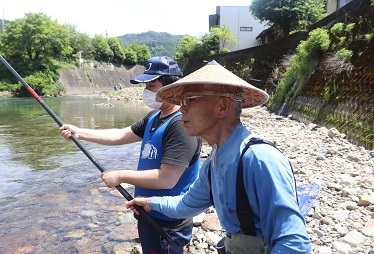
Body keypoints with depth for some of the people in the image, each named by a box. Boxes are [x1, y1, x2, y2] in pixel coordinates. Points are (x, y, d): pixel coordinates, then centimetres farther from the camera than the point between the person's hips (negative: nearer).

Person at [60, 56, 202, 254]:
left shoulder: (182, 124, -25)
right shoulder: (153, 117, 5)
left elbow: (166, 179, -29)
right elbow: (121, 135, 10)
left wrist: (121, 176, -20)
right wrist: (79, 133, 4)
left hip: (167, 223, -9)